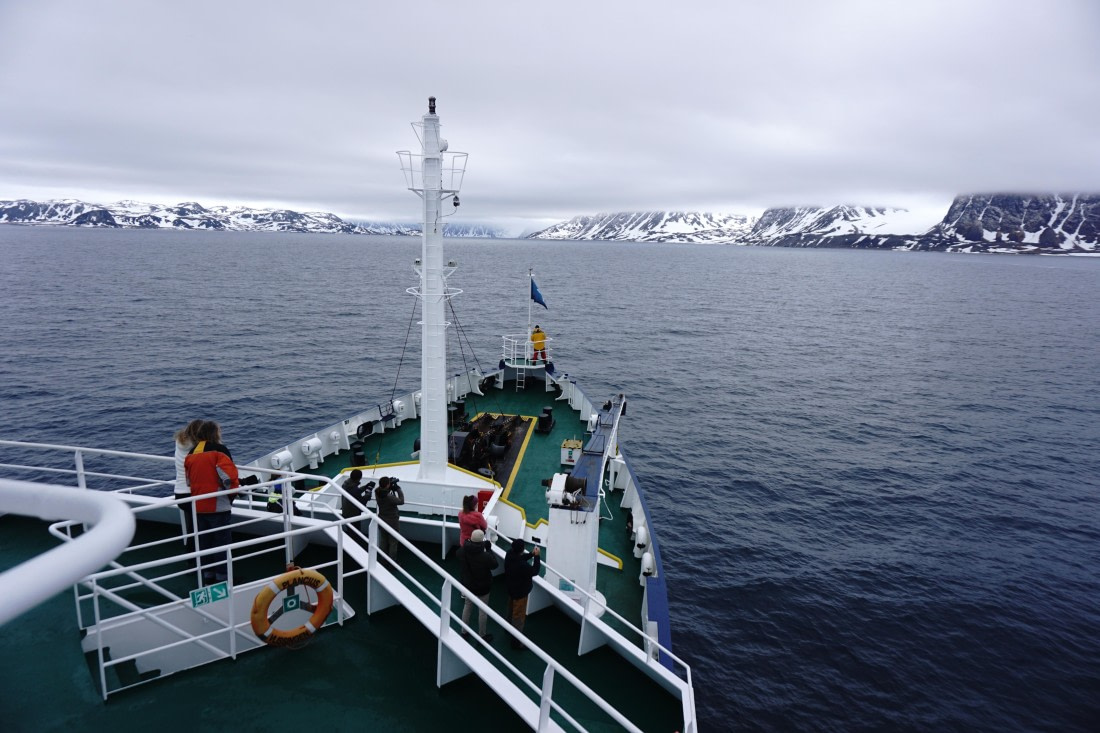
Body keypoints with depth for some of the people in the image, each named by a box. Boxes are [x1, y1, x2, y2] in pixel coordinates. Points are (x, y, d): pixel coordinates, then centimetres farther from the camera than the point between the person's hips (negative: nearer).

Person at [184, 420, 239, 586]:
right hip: (218, 506, -6)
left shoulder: (190, 454, 9)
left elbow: (189, 480, 17)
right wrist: (234, 490, -1)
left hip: (198, 507, 6)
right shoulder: (219, 451, -12)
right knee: (222, 541, 3)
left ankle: (208, 576, 26)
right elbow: (229, 477, -18)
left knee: (204, 541, 17)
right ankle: (222, 577, 8)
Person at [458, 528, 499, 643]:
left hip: (467, 585, 5)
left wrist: (468, 543, 0)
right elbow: (495, 564, -14)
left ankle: (464, 631, 40)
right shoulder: (485, 556, -34)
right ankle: (482, 636, 29)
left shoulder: (461, 551, -19)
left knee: (467, 606, 26)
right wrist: (489, 549, -8)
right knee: (483, 610, 14)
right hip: (482, 587, -5)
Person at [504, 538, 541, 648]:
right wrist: (537, 556, -17)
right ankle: (516, 641, 19)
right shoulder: (521, 565, -40)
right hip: (520, 592, -9)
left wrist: (532, 554, -6)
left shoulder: (509, 554, -16)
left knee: (511, 610, 31)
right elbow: (534, 571, -24)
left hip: (511, 588, 9)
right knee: (519, 616, 7)